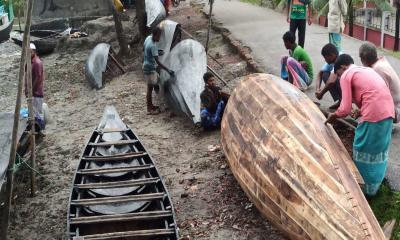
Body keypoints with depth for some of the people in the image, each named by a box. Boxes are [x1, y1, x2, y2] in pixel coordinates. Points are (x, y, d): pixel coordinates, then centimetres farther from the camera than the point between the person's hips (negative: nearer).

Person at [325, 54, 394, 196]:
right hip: (388, 112, 8)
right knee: (379, 150, 20)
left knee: (363, 151, 9)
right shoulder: (366, 70, 24)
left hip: (373, 114, -8)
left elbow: (345, 109, -5)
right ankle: (374, 184, 34)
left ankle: (366, 187, 21)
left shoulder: (346, 75, 1)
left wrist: (333, 116, 13)